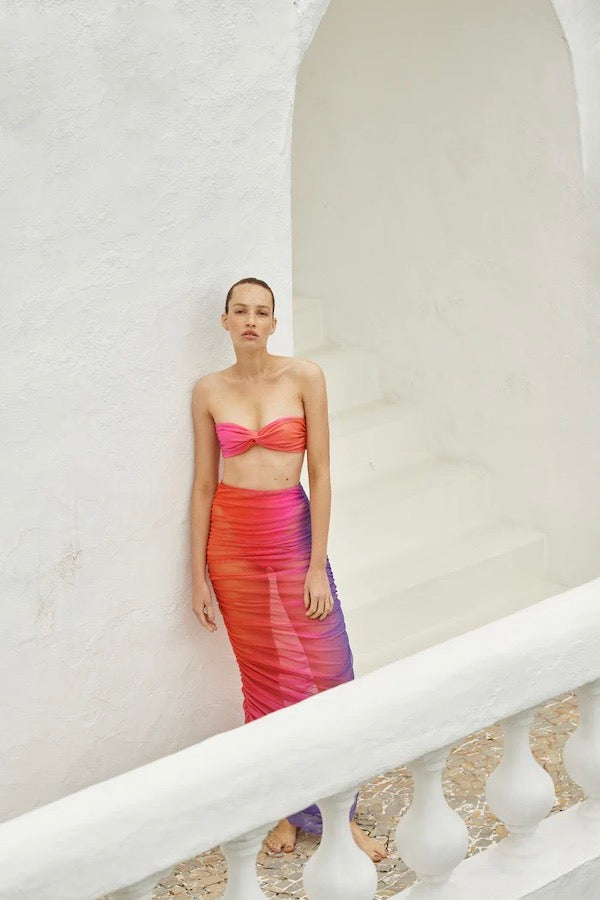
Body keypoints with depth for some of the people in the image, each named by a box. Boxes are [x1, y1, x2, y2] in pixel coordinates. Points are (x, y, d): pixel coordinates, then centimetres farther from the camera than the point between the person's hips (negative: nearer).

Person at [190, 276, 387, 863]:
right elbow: (204, 484, 5)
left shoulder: (304, 377, -4)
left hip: (292, 531, -1)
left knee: (328, 674, -3)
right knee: (266, 677, 7)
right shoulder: (209, 391, 2)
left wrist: (318, 566, -9)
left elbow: (320, 473, -5)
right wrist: (199, 574, 3)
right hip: (231, 539, 1)